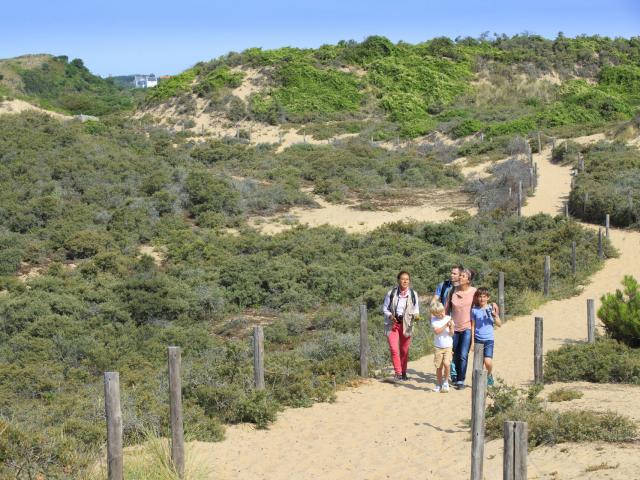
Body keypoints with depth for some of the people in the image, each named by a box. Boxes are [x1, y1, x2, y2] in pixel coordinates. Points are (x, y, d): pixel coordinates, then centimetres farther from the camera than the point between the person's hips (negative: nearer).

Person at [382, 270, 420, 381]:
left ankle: (404, 373, 25)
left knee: (404, 350, 11)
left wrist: (416, 315, -15)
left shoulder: (413, 294, -1)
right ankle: (398, 373, -7)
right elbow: (385, 308, 4)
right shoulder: (391, 293, -5)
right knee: (394, 349, -14)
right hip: (392, 323, -2)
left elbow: (416, 309, 7)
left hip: (406, 325, 2)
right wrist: (390, 316, -15)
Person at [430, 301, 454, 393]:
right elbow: (436, 331, -17)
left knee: (446, 363, -18)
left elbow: (451, 334, -4)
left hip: (448, 346, -1)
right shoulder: (434, 320, -3)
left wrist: (451, 327, -23)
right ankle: (439, 384, 22)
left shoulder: (449, 319, -2)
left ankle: (445, 382, 1)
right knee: (438, 366, 4)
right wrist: (445, 325, -23)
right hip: (438, 346, 1)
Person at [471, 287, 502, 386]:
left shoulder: (491, 308, 2)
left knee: (488, 361, -15)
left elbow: (499, 324, 4)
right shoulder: (474, 310, 3)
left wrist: (495, 315, -13)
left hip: (489, 339, -1)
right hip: (478, 339, 1)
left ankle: (489, 375, 13)